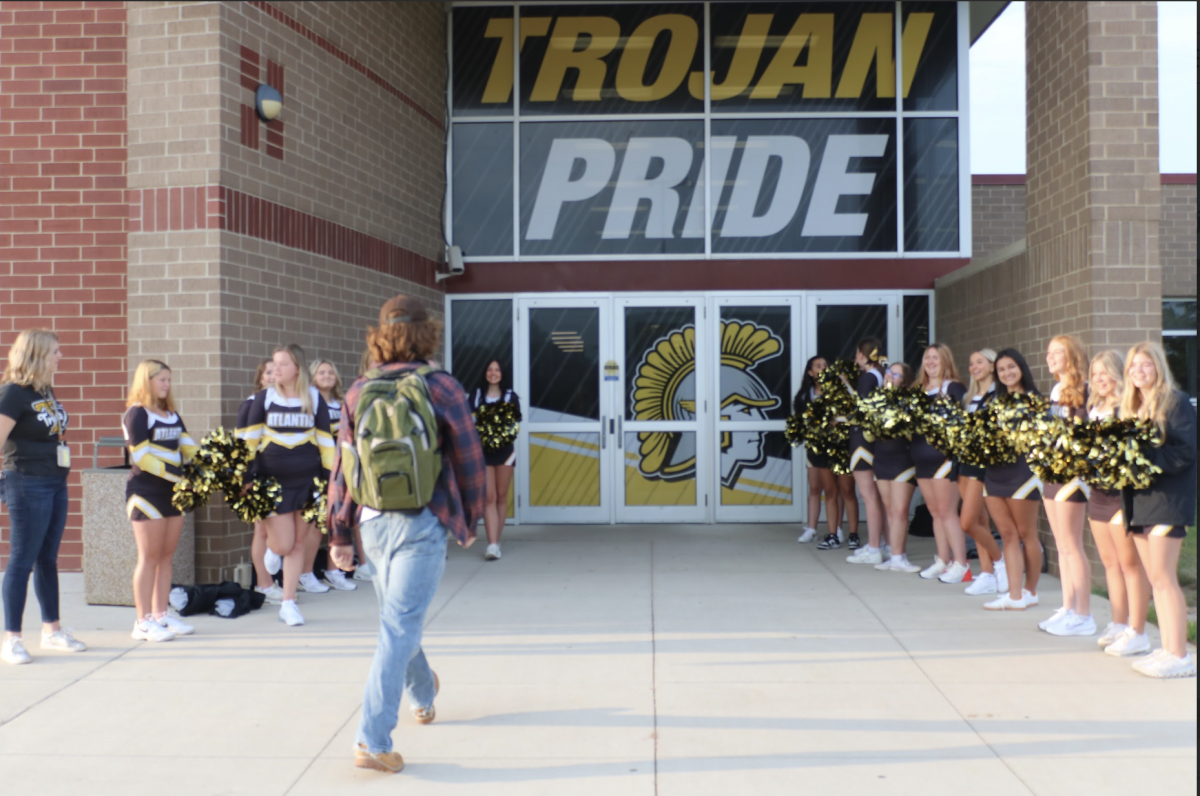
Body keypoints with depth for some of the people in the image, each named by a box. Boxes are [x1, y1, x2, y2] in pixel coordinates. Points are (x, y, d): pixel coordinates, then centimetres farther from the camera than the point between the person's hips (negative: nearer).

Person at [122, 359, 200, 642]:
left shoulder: (172, 415, 16)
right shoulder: (136, 414, -8)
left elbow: (189, 448, 10)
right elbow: (142, 457, -15)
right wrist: (178, 475, -21)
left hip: (172, 491, 7)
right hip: (146, 490, -7)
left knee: (167, 555, 9)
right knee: (149, 557, -4)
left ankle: (161, 615, 17)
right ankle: (143, 622, 3)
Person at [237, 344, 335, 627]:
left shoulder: (314, 398, 3)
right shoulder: (264, 398, 1)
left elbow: (326, 440, 7)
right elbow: (249, 439, 4)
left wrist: (330, 477, 5)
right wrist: (245, 477, -1)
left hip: (307, 479, 1)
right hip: (272, 480, -1)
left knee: (298, 544, 5)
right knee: (283, 544, -4)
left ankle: (288, 604, 16)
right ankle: (272, 546, 34)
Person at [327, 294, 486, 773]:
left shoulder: (359, 392, 4)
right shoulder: (442, 388, -6)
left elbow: (342, 469, 4)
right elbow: (469, 461, -2)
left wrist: (340, 535, 12)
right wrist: (469, 521, 12)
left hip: (373, 522, 5)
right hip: (422, 522, -5)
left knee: (398, 619, 24)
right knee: (398, 629, -3)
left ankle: (423, 695, 46)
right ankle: (372, 740, -7)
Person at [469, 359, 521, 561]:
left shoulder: (510, 396, 5)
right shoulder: (476, 396, 6)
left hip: (505, 450, 1)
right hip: (482, 451, 0)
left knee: (501, 497, 6)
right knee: (489, 498, -7)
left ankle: (496, 541, 16)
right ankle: (492, 544, -12)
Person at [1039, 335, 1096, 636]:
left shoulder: (1084, 390, -12)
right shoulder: (1056, 390, 15)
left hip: (1072, 472, -9)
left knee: (1071, 546, -5)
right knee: (1062, 546, 12)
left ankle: (1083, 616, 1)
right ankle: (1068, 609, 19)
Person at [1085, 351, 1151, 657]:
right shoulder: (1093, 407, 14)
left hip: (1122, 491, -8)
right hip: (1098, 491, 8)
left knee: (1130, 563, -3)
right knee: (1110, 562, 14)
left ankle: (1137, 632, 3)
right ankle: (1118, 624, 24)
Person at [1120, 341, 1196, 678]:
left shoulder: (1176, 401, -7)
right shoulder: (1131, 406, 16)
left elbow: (1185, 451, -15)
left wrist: (1144, 458, -22)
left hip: (1167, 498, -8)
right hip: (1138, 498, 8)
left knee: (1163, 578, -9)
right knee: (1156, 579, 10)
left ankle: (1180, 656, -5)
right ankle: (1167, 649, 16)